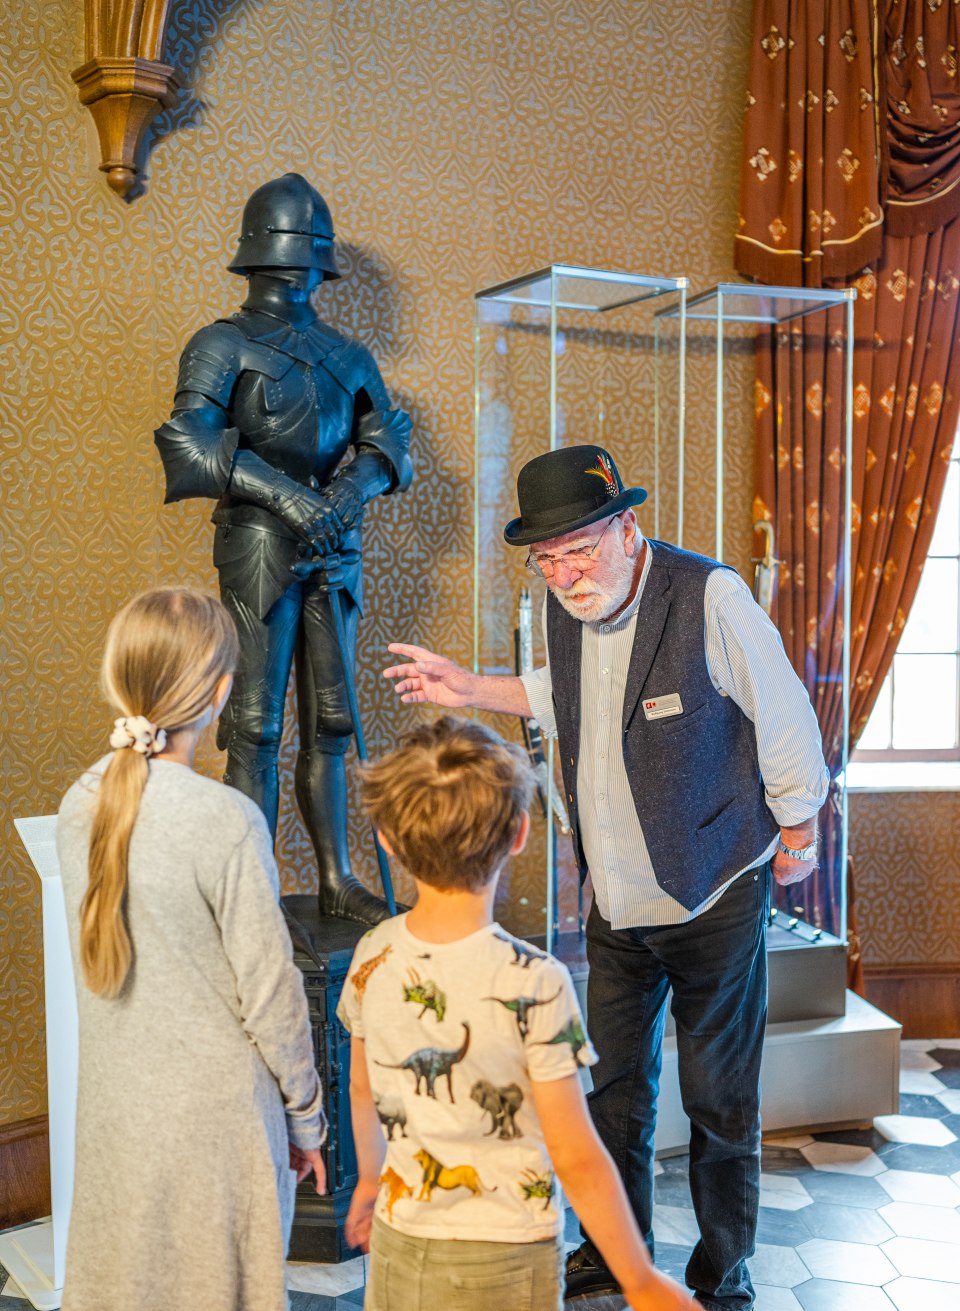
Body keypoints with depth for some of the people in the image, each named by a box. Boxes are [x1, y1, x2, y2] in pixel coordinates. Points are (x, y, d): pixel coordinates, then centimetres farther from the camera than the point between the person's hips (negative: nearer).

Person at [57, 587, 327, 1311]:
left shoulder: (81, 804, -5)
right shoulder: (228, 821, -23)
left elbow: (95, 960, 5)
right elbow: (270, 990, -17)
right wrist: (306, 1115, -2)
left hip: (115, 1105, 6)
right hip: (217, 1109, -5)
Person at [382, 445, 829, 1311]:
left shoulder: (710, 597, -21)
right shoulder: (564, 606, -2)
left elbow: (784, 717, -11)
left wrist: (796, 834, 0)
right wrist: (472, 690, 9)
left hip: (714, 899, -5)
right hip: (616, 900, 6)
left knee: (720, 1102, 8)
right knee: (617, 1087, 17)